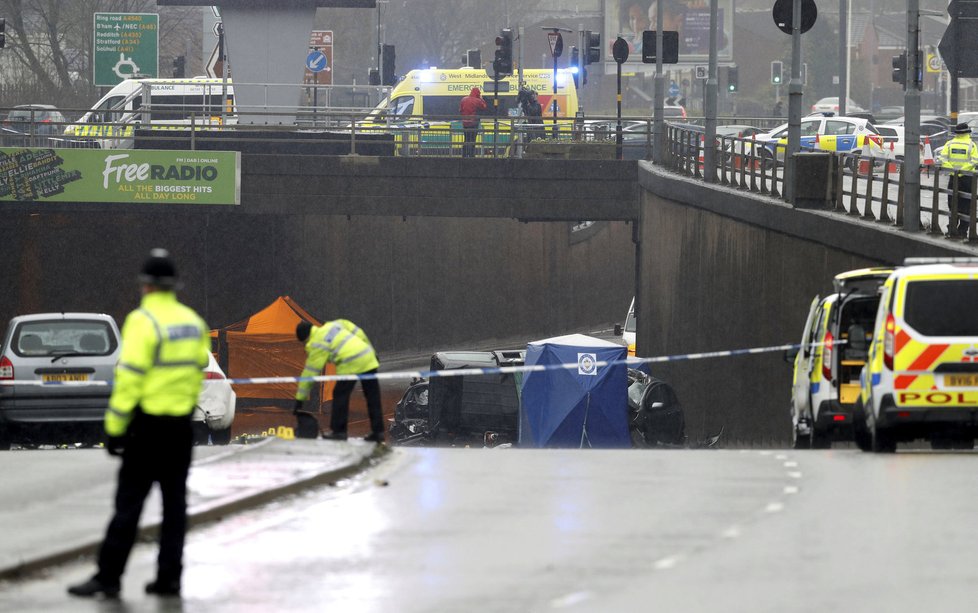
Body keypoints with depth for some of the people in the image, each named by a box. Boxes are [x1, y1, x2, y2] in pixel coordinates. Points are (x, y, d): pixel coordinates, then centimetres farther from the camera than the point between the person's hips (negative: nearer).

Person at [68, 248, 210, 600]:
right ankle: (169, 577, 11)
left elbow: (130, 377, -16)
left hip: (148, 425, -6)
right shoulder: (193, 321, 8)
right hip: (181, 426, 6)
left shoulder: (143, 321, -14)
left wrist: (115, 427, -12)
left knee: (128, 502, -3)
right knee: (174, 501, 10)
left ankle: (108, 577, -2)